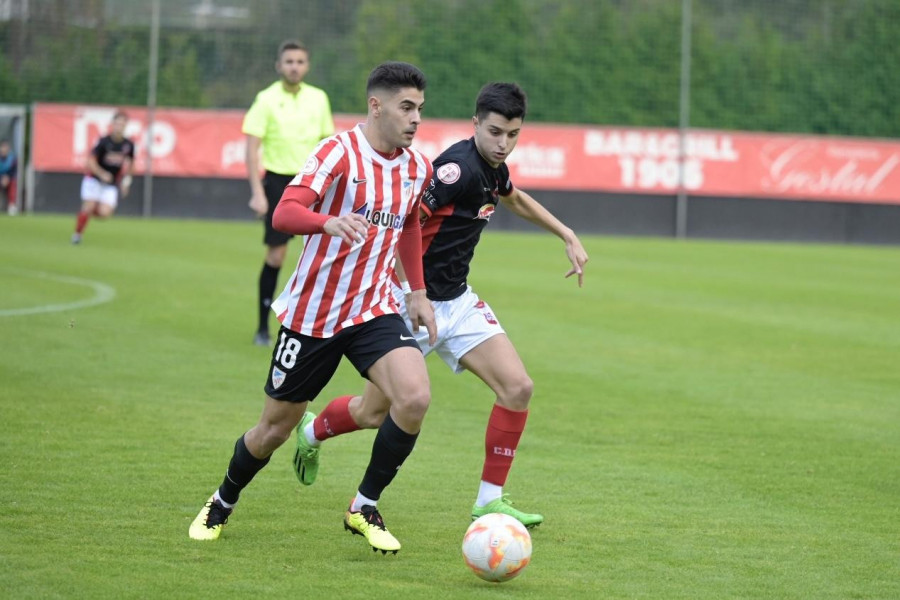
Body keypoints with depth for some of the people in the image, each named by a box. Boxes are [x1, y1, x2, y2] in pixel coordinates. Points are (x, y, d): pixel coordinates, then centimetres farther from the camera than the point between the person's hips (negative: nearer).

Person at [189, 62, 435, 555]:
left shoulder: (417, 168, 3)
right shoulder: (339, 153, -16)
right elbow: (284, 213, -29)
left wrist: (418, 293, 20)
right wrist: (331, 223, -48)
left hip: (374, 310, 4)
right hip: (311, 313, -4)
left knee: (415, 398, -22)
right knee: (275, 429, 8)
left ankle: (365, 508, -3)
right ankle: (222, 504, 38)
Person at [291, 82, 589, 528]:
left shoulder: (493, 167, 4)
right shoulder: (459, 166, -24)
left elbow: (516, 200, 30)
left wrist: (568, 237, 28)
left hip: (457, 302, 8)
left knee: (517, 388, -9)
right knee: (374, 413, 6)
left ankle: (490, 500, 0)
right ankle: (311, 432, 39)